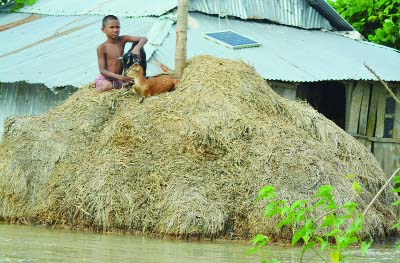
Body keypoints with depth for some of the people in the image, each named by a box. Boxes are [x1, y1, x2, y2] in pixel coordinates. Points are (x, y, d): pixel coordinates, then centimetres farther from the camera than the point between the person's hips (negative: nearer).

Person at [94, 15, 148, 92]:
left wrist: (137, 48, -32)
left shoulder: (122, 39, -4)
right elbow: (102, 70, -17)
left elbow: (144, 39, -9)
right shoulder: (102, 48, -14)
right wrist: (120, 77, -30)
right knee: (107, 86, -43)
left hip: (119, 78, 3)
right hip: (105, 79, -3)